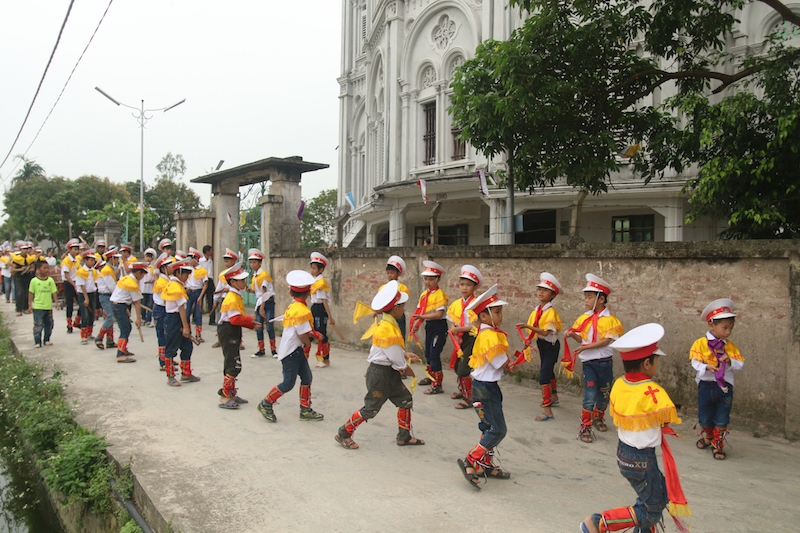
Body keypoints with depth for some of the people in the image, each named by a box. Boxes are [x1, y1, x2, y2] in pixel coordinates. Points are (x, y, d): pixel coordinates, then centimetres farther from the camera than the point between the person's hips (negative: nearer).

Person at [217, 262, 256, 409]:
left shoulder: (236, 296, 13)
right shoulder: (232, 298, -18)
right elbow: (235, 319, -25)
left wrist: (251, 324, 7)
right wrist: (250, 319, -14)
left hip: (233, 332, 11)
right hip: (228, 332, -11)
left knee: (232, 364, 17)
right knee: (233, 365, -8)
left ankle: (231, 394, 28)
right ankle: (225, 398, -2)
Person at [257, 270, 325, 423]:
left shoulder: (293, 306, 7)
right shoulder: (302, 311, -22)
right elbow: (303, 335, -19)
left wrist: (314, 333, -2)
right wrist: (308, 347, -2)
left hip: (296, 350, 10)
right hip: (292, 351, -10)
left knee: (307, 377, 13)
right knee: (288, 383, 0)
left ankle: (305, 410, 22)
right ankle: (266, 404, 16)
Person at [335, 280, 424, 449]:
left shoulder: (388, 323, 5)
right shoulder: (388, 328, -25)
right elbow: (394, 356, -20)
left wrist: (405, 355, 4)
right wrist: (406, 369, -4)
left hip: (390, 372, 10)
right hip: (380, 373, -10)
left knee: (405, 400, 13)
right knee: (371, 409, 1)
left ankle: (404, 436, 25)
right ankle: (344, 434, 16)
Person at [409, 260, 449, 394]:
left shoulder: (440, 294, -16)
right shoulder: (424, 295, 8)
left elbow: (439, 314, -24)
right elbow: (420, 312, 9)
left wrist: (422, 316, -22)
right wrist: (416, 325, -4)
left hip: (439, 326, -9)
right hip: (429, 326, 9)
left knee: (434, 354, -8)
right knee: (428, 353, 21)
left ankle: (437, 385, 0)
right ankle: (431, 377, 41)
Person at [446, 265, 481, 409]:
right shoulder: (456, 304, 5)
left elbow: (476, 325, -19)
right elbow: (452, 324, 6)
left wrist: (458, 329, -16)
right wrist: (455, 336, -11)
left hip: (471, 339, -7)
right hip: (459, 339, 7)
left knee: (463, 370, -9)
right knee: (457, 367, 19)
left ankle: (469, 397, 9)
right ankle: (462, 390, 43)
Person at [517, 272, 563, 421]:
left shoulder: (551, 312, -19)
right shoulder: (536, 311, 2)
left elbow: (545, 331, -29)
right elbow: (533, 330, 6)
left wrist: (528, 326, -36)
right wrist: (528, 340, -9)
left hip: (551, 345, -8)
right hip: (541, 344, 8)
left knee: (544, 375, -15)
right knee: (549, 371, 25)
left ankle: (547, 410, -13)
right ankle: (554, 397, 47)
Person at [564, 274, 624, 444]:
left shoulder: (610, 320, -10)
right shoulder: (584, 318, 1)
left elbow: (605, 341, -18)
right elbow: (581, 338, 6)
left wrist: (585, 347, -24)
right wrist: (572, 334, -14)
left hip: (605, 363, -1)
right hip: (588, 362, 1)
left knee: (604, 394, 16)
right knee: (590, 395, -8)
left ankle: (598, 418, 40)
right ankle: (585, 427, 0)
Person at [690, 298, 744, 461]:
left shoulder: (730, 346, 2)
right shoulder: (700, 343, -9)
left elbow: (741, 364, 0)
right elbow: (695, 362, -11)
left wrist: (730, 361, -20)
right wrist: (706, 367, -29)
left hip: (725, 386, 2)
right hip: (706, 385, -1)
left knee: (722, 419, 4)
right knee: (705, 417, 14)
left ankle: (717, 445, 19)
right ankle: (707, 437, 41)